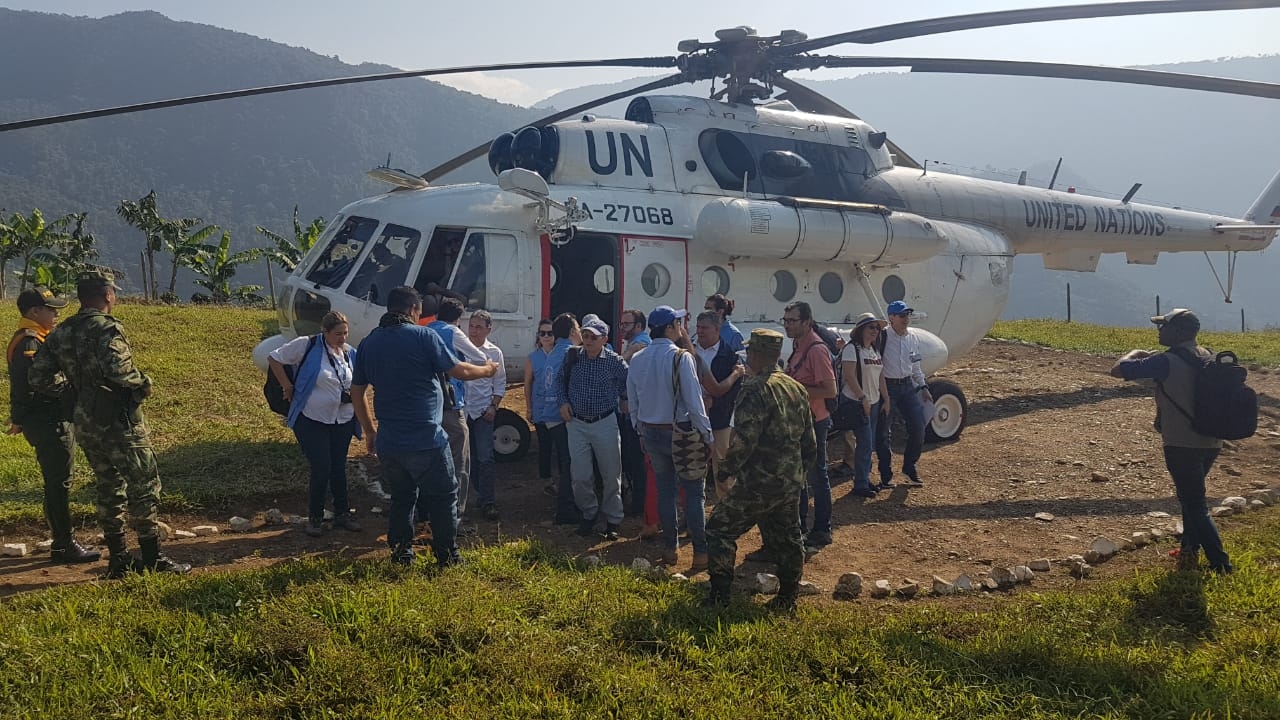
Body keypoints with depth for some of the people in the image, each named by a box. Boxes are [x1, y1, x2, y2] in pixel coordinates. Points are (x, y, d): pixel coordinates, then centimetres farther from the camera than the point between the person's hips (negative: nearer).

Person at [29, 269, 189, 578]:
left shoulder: (60, 333, 9)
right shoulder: (107, 328, -15)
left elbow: (39, 378, 9)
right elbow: (117, 368, -32)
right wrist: (143, 383, -15)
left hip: (85, 422, 8)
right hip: (118, 421, -8)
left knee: (109, 488, 16)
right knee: (144, 486, 1)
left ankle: (118, 559, 20)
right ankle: (153, 559, 5)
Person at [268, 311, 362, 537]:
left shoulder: (351, 353, 3)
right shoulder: (307, 346, -12)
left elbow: (357, 386, 17)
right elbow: (274, 358, -6)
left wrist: (352, 396, -1)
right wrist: (288, 387, -7)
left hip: (343, 422, 4)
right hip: (312, 421, -4)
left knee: (338, 468, 12)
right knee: (321, 469, -6)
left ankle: (342, 513, 25)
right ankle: (314, 517, 13)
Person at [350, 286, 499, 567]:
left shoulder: (368, 343, 8)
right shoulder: (423, 336, -9)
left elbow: (357, 392, 13)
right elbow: (459, 371, -5)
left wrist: (369, 431, 22)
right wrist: (487, 370, 14)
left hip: (388, 441, 5)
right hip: (426, 439, -5)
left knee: (402, 497, 19)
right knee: (443, 497, 8)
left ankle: (401, 555, 21)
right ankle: (448, 557, 12)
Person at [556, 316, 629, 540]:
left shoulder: (615, 361, -7)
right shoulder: (573, 357, 1)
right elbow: (562, 382, 14)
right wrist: (563, 402, 0)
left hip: (605, 423, -2)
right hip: (577, 423, 2)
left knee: (611, 475, 5)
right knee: (580, 477, 4)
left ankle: (612, 520, 20)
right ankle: (588, 515, 25)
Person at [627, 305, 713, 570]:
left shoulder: (637, 360, 3)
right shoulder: (681, 357, -17)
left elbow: (633, 402, 10)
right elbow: (694, 401, -17)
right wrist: (706, 435, -10)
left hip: (651, 433, 6)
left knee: (664, 490, 15)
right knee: (694, 492, 2)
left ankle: (669, 549, 19)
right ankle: (700, 553, 3)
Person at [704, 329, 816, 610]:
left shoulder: (755, 389, -16)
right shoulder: (797, 389, 10)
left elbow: (744, 440, -21)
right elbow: (809, 442, 15)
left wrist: (724, 470, -7)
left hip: (759, 483, -8)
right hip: (792, 482, 8)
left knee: (719, 529, 3)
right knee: (787, 538, 17)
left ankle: (719, 596, 2)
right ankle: (788, 597, 24)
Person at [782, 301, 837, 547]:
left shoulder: (816, 349, -20)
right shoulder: (798, 346, 9)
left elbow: (830, 390, -24)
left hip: (813, 422, -10)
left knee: (817, 476, 1)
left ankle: (822, 530, 12)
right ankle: (799, 525, 30)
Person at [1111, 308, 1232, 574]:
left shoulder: (1166, 361, -16)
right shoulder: (1207, 358, 7)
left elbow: (1118, 370, -14)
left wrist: (1134, 354, 5)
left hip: (1181, 444, -8)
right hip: (1211, 443, 8)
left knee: (1196, 505, -2)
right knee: (1191, 496, 25)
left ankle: (1221, 565, -3)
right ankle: (1189, 550, 31)